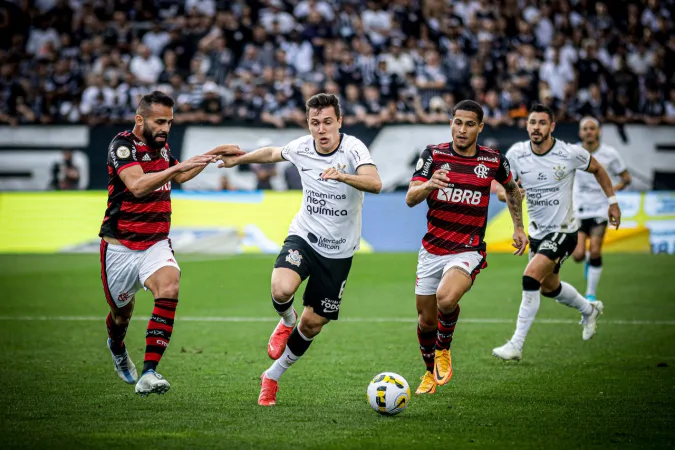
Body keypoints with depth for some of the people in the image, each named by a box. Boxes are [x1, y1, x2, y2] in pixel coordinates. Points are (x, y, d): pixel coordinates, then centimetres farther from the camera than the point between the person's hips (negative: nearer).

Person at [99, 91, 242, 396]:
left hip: (157, 243, 4)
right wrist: (178, 166, -39)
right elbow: (137, 185, -31)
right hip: (120, 246, -4)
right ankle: (117, 348, 50)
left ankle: (148, 375, -29)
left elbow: (179, 177, 29)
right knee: (122, 313, 11)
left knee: (169, 289, -26)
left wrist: (213, 154, 23)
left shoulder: (161, 145, 8)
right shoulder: (122, 145, -14)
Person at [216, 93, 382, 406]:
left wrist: (342, 176, -52)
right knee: (281, 289, -31)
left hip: (339, 251, -1)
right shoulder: (301, 148, -5)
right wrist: (238, 159, 29)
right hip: (304, 237, 1)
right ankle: (286, 322, 6)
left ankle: (272, 377, 28)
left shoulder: (353, 149, -17)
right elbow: (273, 153, 20)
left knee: (312, 325, 6)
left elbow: (374, 183, -36)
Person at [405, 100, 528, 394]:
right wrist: (428, 185, -34)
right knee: (426, 319, 9)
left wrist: (519, 227, 17)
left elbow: (511, 188, 20)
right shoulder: (434, 154, -5)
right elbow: (410, 199, -13)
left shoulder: (493, 160, -3)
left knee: (446, 299, -30)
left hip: (468, 251, -2)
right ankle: (431, 372, 37)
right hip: (432, 250, 2)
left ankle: (443, 349, 1)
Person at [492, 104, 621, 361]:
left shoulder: (570, 154, -16)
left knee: (531, 277, -24)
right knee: (549, 287, 23)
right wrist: (503, 191, -29)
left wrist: (612, 201, 7)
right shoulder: (517, 153, -9)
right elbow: (497, 181, -5)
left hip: (563, 231, -6)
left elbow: (597, 170, 4)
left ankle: (516, 345, -19)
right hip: (537, 231, 6)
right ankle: (589, 310, 54)